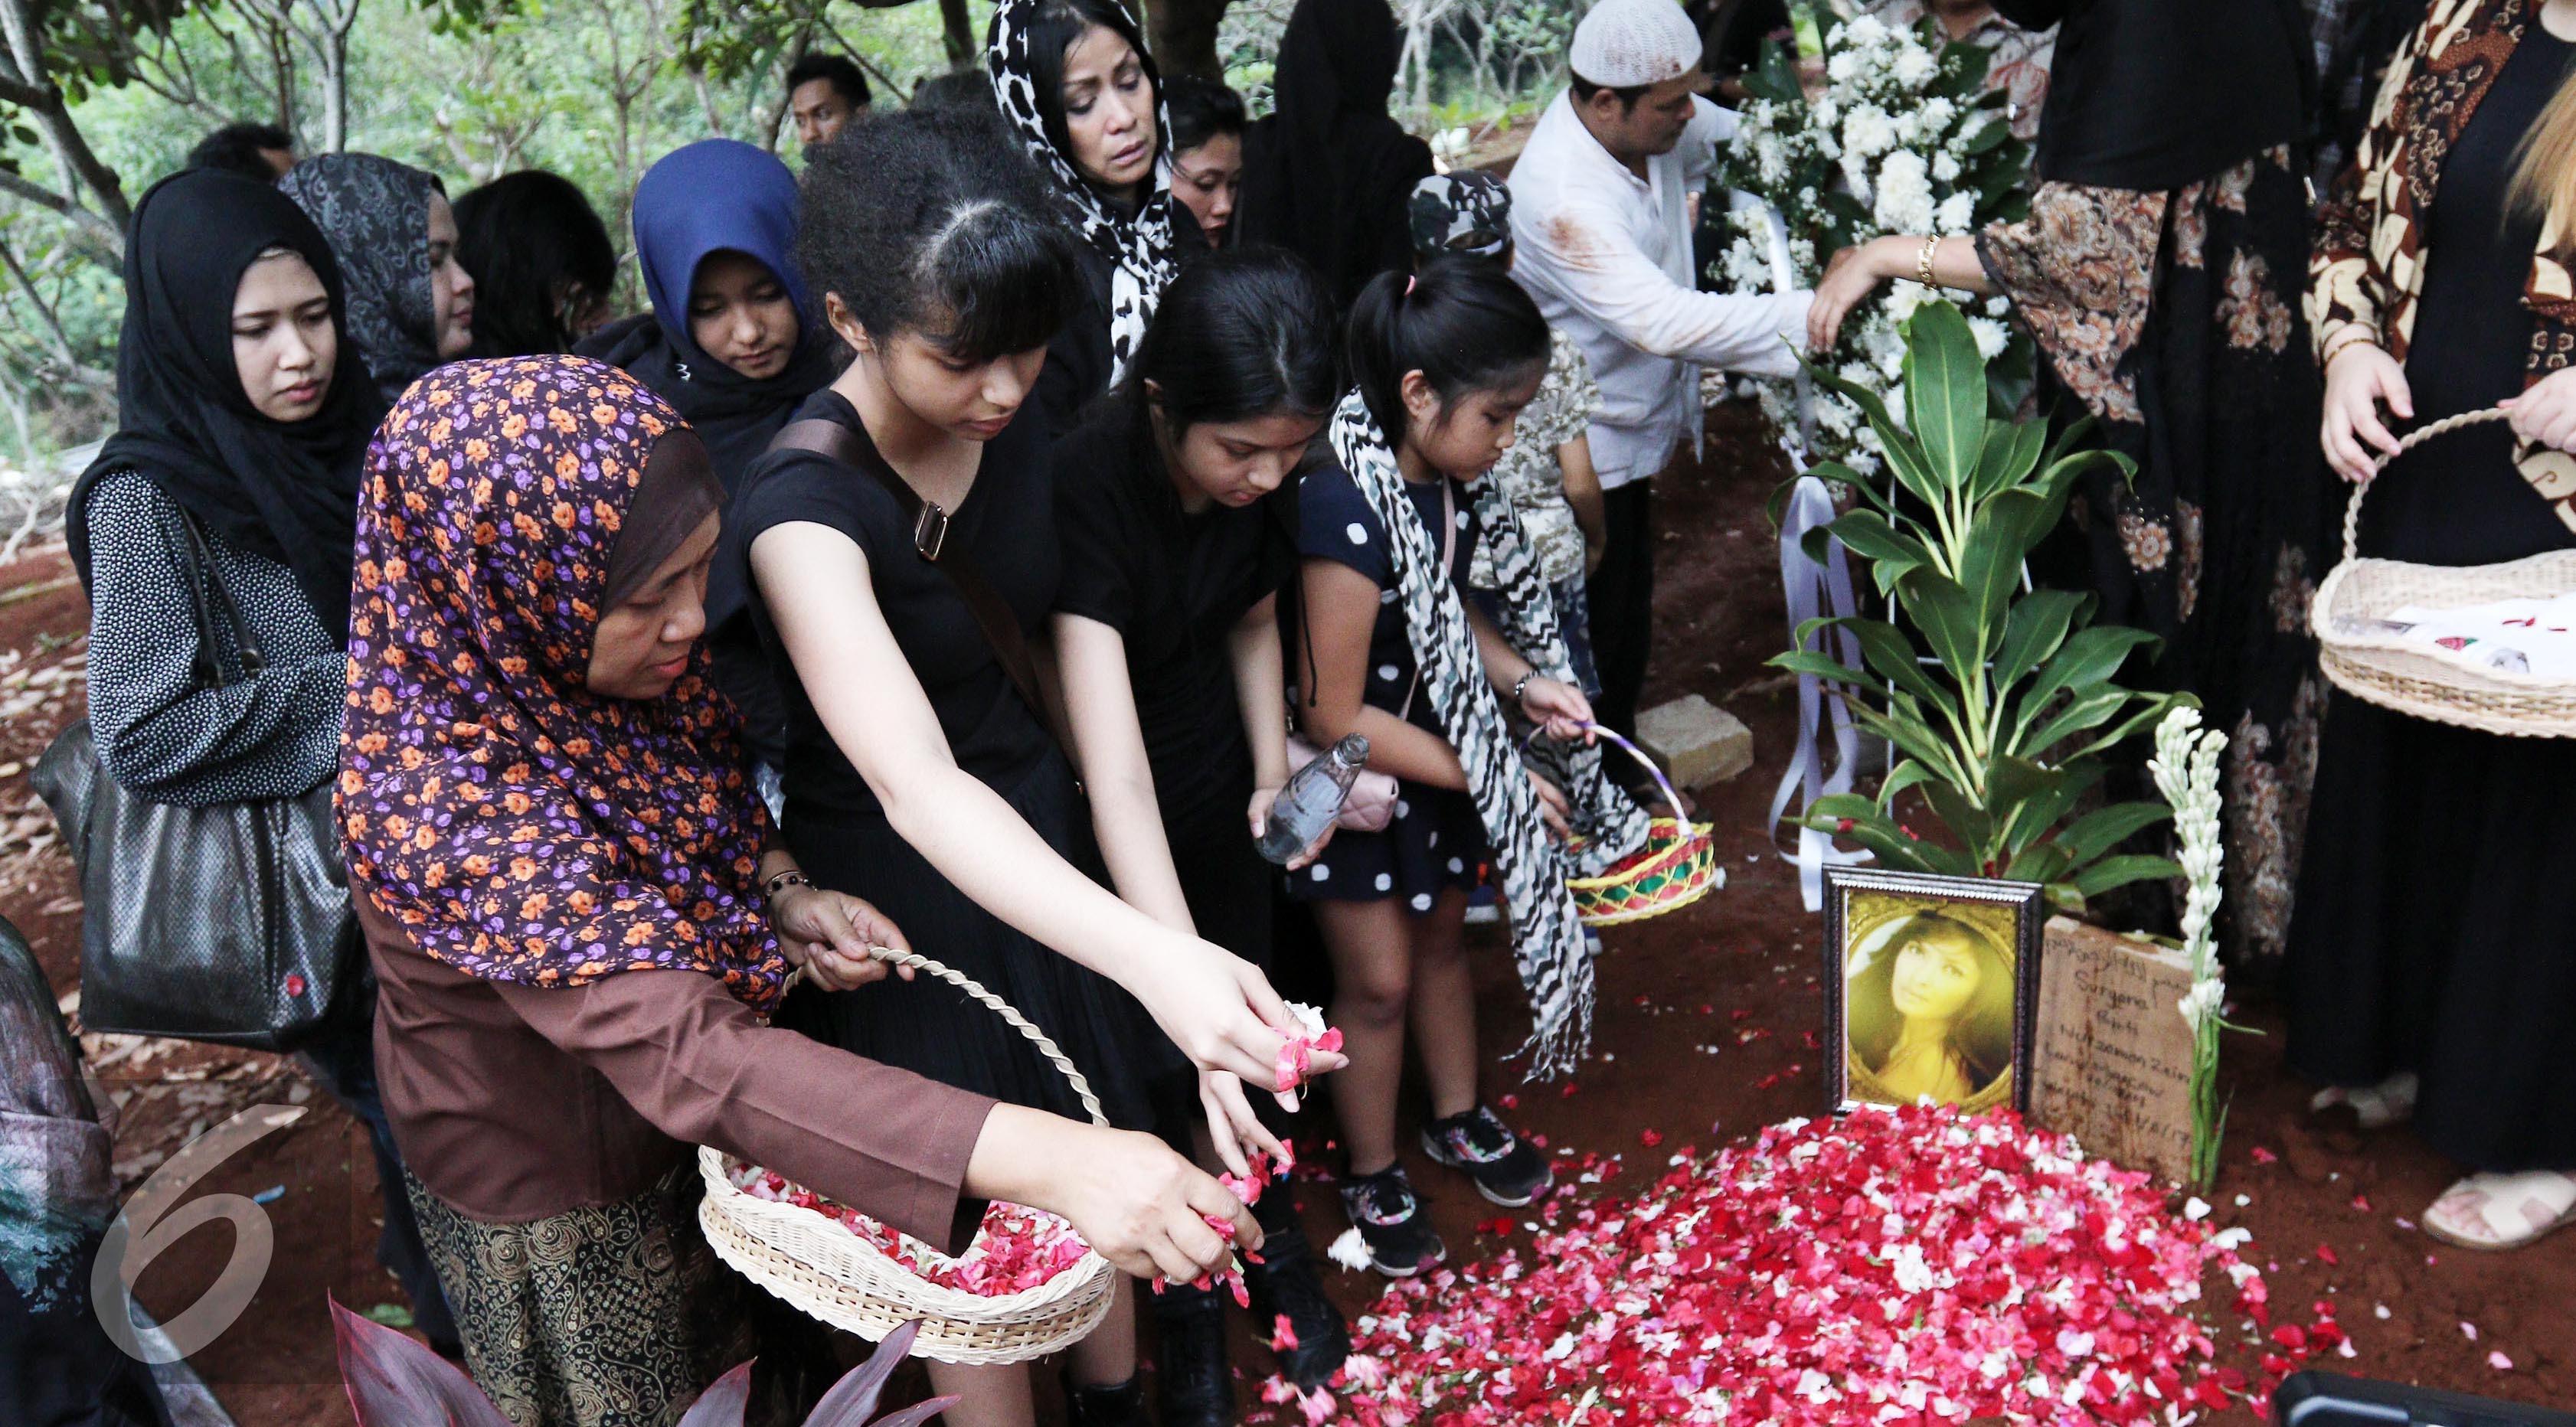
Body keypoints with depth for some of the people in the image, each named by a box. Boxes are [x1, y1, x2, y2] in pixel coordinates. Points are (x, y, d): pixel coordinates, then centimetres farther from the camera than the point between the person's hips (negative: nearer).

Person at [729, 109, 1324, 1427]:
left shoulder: (1017, 426, -8)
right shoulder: (800, 510, -29)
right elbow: (915, 786, -42)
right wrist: (1149, 958, -56)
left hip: (1045, 834, 6)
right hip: (906, 890, -6)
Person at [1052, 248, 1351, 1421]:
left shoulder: (1258, 476, -17)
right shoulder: (1087, 488, -36)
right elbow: (1114, 768, -44)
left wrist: (1272, 764, -9)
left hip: (1220, 790, 5)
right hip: (1113, 829, -5)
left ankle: (1273, 1248, 44)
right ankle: (1182, 1299, 34)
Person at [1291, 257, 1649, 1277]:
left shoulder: (1448, 480, -9)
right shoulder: (1348, 515, -34)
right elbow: (1335, 714, -28)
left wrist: (1526, 682, -8)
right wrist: (1487, 777, -21)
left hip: (1437, 753, 8)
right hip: (1353, 778, -7)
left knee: (1442, 932, 24)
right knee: (1378, 979, 9)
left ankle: (1458, 1120, 48)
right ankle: (1372, 1179, 33)